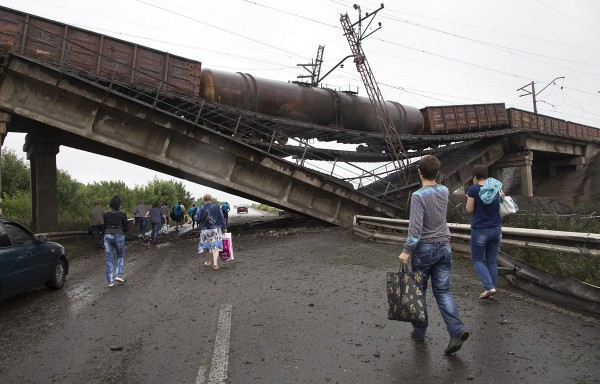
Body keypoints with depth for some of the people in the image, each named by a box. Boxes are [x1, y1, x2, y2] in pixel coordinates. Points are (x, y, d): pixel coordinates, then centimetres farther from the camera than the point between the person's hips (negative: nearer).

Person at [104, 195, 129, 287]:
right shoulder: (122, 214, -5)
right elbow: (127, 227, 0)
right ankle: (118, 275, 4)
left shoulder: (106, 214, 3)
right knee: (120, 256, 20)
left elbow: (104, 227, 11)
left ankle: (110, 281, 6)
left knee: (109, 259, 8)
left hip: (108, 236, 2)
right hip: (119, 236, -2)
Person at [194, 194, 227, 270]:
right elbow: (222, 218, 0)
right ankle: (215, 263, -15)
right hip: (216, 229, 0)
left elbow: (197, 219, -8)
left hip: (205, 230, 0)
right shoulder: (216, 207, -2)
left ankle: (208, 261, 30)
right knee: (215, 246, -1)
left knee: (206, 245, 17)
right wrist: (224, 228, 7)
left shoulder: (201, 208, -7)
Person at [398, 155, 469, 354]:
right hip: (444, 247, 5)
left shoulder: (418, 196, -16)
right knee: (442, 291, 7)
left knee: (418, 290, 11)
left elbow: (415, 227, -21)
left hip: (424, 249, -5)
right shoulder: (444, 191, 3)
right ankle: (457, 330, -9)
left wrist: (406, 250, -17)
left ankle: (419, 330, 21)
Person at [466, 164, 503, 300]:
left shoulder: (473, 189, -11)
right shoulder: (496, 187, 4)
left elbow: (469, 209, -7)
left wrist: (469, 198, 9)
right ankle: (492, 290, 15)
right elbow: (500, 204, 14)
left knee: (477, 260, 8)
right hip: (496, 229, 5)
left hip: (480, 230, -5)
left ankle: (489, 287, -8)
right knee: (492, 261, 12)